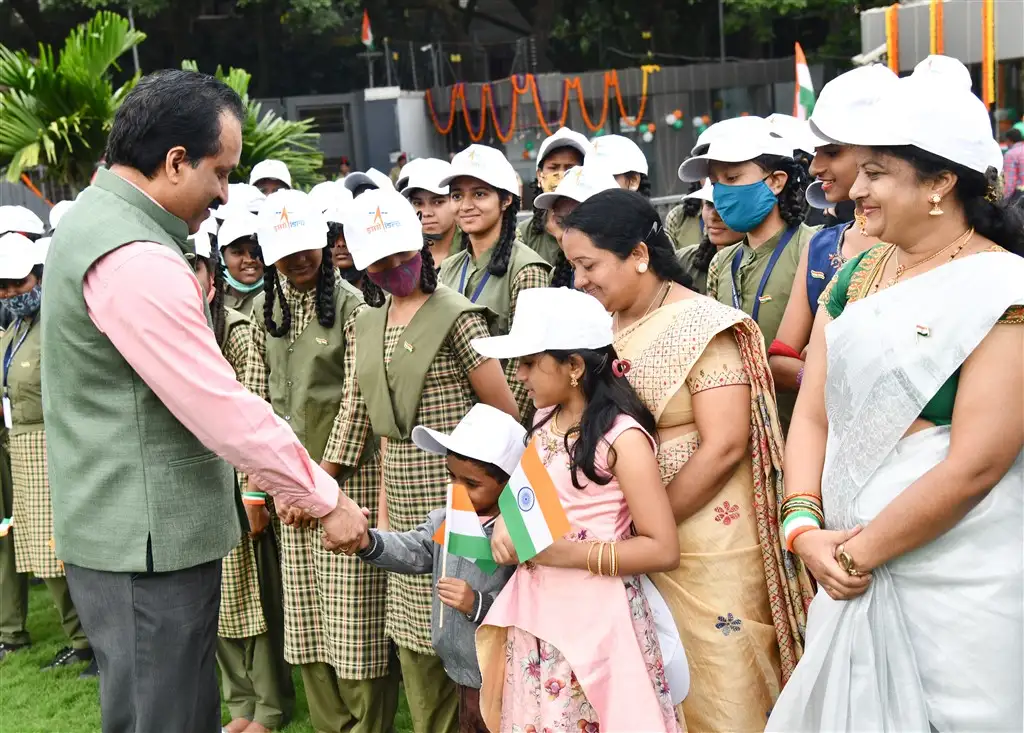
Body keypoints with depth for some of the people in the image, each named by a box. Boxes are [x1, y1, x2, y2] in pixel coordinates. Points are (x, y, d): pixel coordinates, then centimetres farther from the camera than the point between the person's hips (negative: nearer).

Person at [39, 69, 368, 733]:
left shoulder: (96, 219, 11)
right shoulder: (136, 260, -23)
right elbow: (224, 410, -23)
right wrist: (327, 499, -12)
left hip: (136, 529, 10)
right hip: (148, 541, -10)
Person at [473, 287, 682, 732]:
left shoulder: (622, 437, -16)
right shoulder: (544, 420, 7)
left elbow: (663, 550, -19)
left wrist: (565, 553, -21)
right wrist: (508, 521, 0)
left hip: (594, 619, -7)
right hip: (534, 616, 7)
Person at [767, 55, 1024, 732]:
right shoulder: (857, 275, 8)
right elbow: (813, 412, 5)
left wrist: (860, 553, -13)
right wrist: (804, 524, -9)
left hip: (961, 589, -6)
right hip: (851, 575, 6)